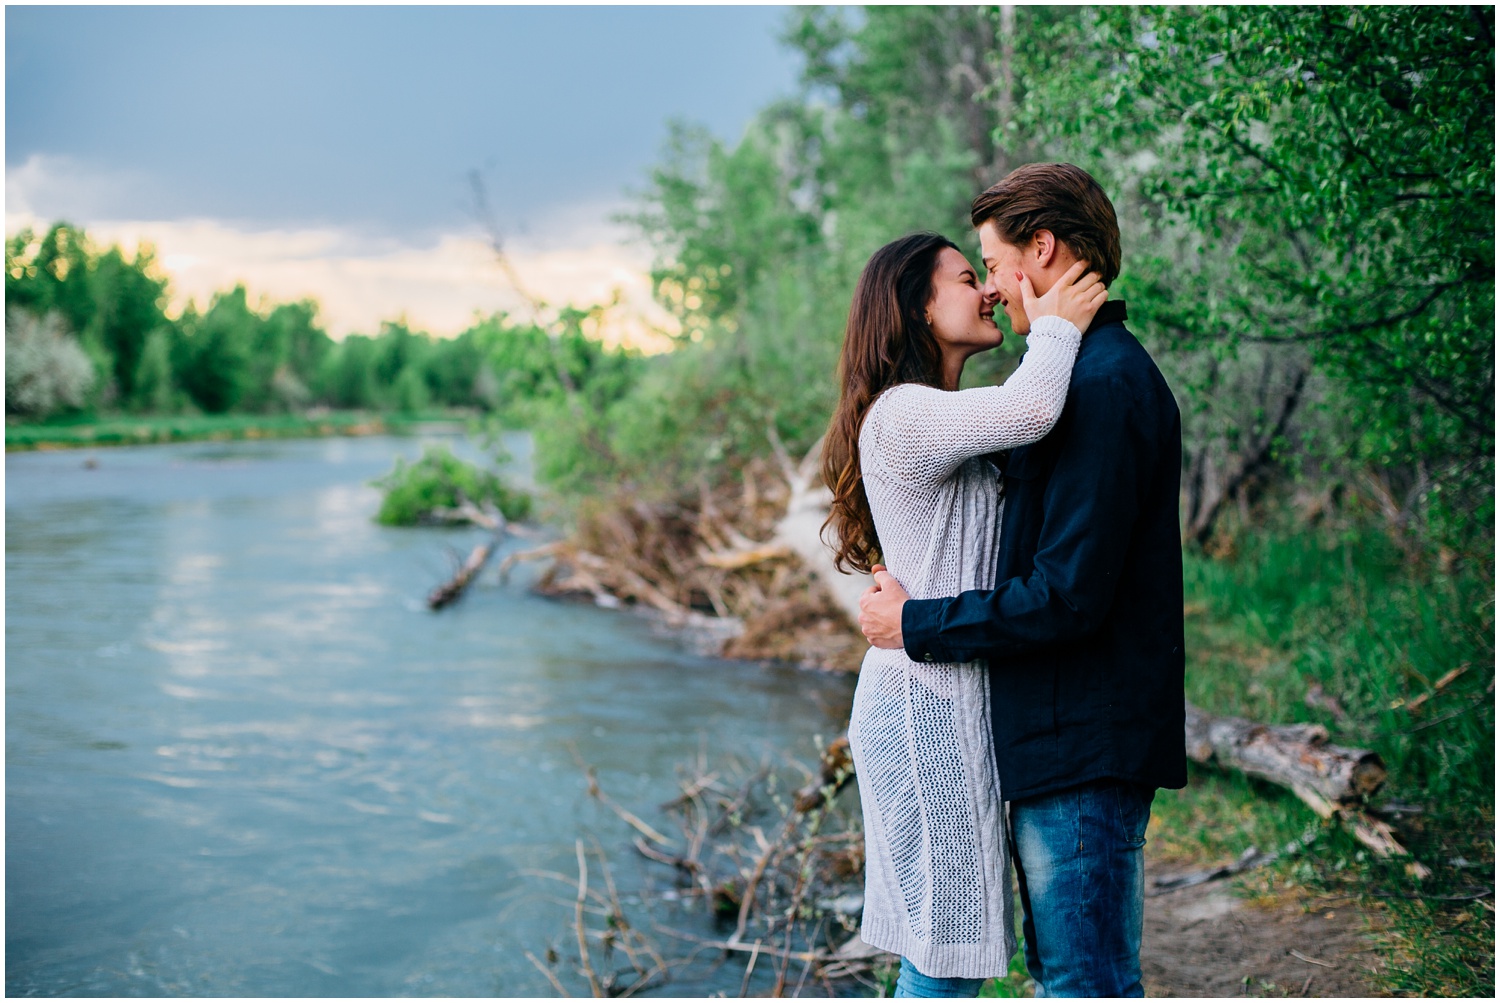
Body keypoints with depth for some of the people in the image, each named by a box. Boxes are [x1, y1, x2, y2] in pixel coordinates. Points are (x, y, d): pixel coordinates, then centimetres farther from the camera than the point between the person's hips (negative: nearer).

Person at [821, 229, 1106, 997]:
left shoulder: (938, 418, 20)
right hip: (929, 703, -10)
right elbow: (1029, 411, -30)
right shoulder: (903, 415, -15)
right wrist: (1057, 326, -13)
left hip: (947, 700, 10)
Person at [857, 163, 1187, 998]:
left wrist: (918, 625, -13)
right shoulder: (1097, 372, 15)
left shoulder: (1104, 385, -19)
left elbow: (1068, 595, -24)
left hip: (1085, 744, -10)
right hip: (1066, 739, 11)